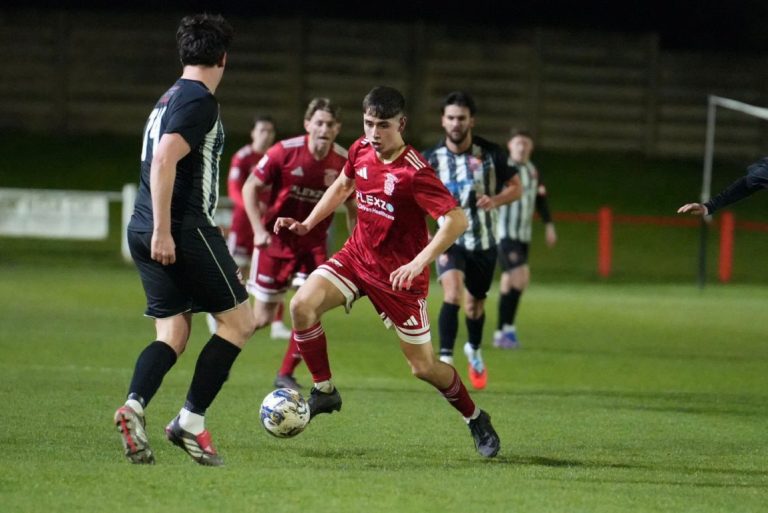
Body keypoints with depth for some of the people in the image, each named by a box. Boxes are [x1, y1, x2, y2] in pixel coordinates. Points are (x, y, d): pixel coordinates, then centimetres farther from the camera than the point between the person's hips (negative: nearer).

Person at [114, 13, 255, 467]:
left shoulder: (170, 98, 17)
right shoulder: (200, 101, -11)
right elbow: (164, 160, -22)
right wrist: (163, 231, -23)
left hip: (147, 231, 9)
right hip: (185, 229, -9)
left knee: (173, 335, 9)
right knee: (239, 322, 2)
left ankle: (134, 405, -16)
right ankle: (191, 421, -4)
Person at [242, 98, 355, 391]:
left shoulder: (343, 162, -9)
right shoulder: (284, 152, -17)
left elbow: (351, 207, 7)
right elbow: (251, 188, -6)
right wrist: (259, 230, -14)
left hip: (314, 243, 3)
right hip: (277, 239, -3)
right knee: (263, 317, 1)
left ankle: (286, 374, 7)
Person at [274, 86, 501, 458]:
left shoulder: (414, 172, -23)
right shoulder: (361, 150, -3)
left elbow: (456, 220, -27)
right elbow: (342, 186, 19)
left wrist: (418, 262, -35)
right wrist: (306, 224, 12)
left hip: (399, 274, -5)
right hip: (357, 256, 5)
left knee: (424, 367, 0)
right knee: (302, 304, -21)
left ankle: (476, 420, 26)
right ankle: (324, 391, -3)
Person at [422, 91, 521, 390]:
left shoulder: (490, 153, -9)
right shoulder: (432, 159, -9)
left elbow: (515, 187, 1)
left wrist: (496, 200, -19)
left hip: (483, 242, 2)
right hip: (450, 240, -2)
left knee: (474, 306, 14)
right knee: (452, 294, -26)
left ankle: (474, 352, 45)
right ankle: (445, 361, -28)